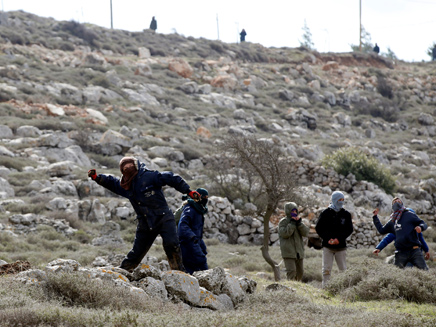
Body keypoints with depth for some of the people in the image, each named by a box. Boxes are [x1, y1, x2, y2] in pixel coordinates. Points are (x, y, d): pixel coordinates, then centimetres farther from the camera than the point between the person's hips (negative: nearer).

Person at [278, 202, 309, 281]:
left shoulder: (298, 221, 15)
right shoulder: (283, 222, -2)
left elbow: (306, 233, 3)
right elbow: (284, 234, -18)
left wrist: (299, 223, -10)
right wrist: (292, 223, -16)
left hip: (299, 251, 7)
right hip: (288, 251, -7)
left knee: (300, 271, 11)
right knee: (291, 271, -18)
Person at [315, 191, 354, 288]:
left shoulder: (346, 214, 7)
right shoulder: (326, 213, 2)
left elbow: (349, 229, 5)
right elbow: (318, 228, 3)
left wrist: (339, 239, -10)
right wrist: (328, 239, -11)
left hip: (341, 246, 1)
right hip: (327, 246, -1)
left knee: (343, 269, 0)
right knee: (326, 269, -4)